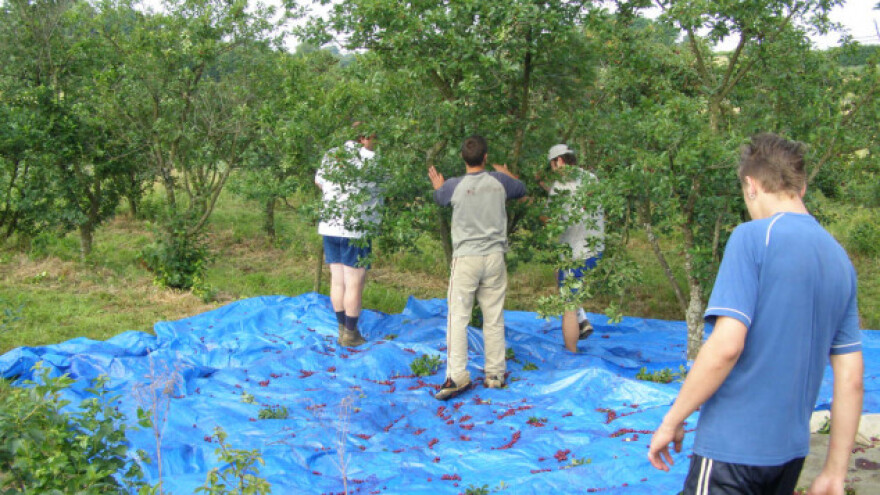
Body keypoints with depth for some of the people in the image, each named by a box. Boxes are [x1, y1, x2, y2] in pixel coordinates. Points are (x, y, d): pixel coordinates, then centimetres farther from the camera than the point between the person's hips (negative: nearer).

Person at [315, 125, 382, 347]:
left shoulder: (331, 155, 11)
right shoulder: (369, 158, -10)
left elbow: (319, 181, 25)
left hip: (329, 227, 7)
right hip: (355, 229, -7)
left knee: (337, 281, 13)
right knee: (355, 283, 2)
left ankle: (342, 331, 23)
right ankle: (351, 334, 9)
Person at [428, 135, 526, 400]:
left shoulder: (453, 185, -6)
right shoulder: (500, 181, 0)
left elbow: (439, 198, 18)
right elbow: (522, 189, 22)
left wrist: (437, 185, 42)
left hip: (465, 258, -2)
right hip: (494, 258, 2)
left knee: (458, 317, 0)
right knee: (494, 318, 9)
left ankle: (457, 375, -7)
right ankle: (495, 373, 16)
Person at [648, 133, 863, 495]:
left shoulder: (753, 237, -12)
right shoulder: (839, 258, 8)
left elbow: (726, 345, -21)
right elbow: (851, 380, 9)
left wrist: (672, 420, -10)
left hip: (734, 447, -7)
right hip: (792, 450, 7)